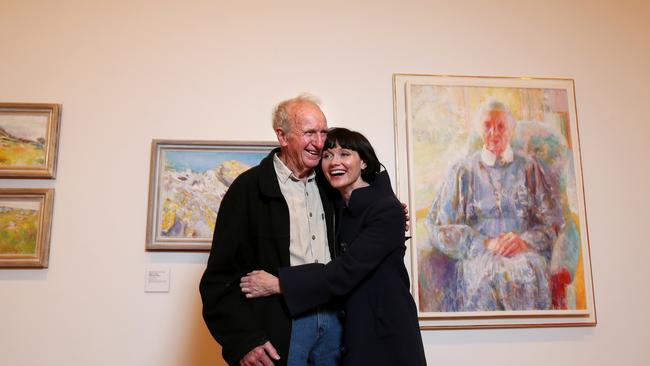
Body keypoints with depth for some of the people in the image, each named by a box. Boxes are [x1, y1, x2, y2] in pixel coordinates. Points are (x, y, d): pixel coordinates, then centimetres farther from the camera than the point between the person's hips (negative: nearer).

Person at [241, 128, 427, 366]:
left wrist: (279, 284, -24)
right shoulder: (337, 209, 4)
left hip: (387, 331, -6)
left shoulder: (387, 209, -17)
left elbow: (347, 270, -25)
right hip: (351, 329, 6)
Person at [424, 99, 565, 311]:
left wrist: (525, 240, -8)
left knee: (530, 271, -32)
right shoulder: (463, 170, 13)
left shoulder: (529, 167, 18)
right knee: (487, 275, -34)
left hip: (524, 252, 1)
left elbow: (553, 220, 12)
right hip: (476, 254, -1)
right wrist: (485, 244, -9)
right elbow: (439, 226, 4)